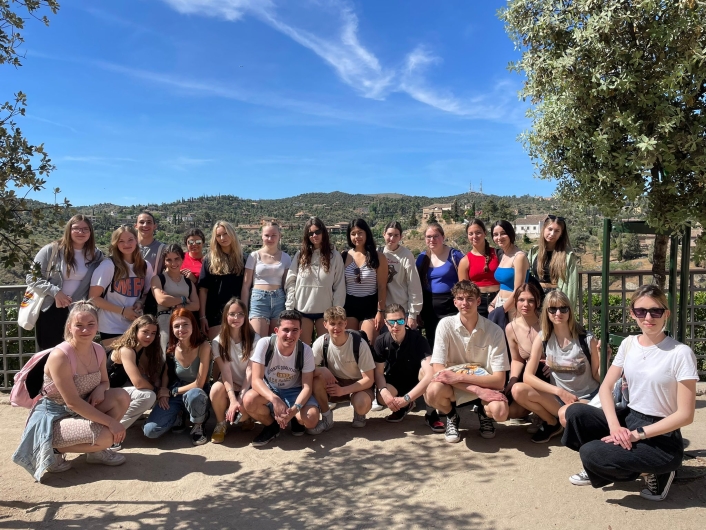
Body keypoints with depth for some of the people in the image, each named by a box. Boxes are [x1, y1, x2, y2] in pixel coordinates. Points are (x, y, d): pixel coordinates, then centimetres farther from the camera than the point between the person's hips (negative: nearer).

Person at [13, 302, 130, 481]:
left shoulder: (99, 350, -3)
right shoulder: (59, 356, -25)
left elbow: (104, 381, 12)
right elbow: (73, 402, -26)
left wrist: (100, 389, -15)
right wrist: (110, 422, -26)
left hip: (82, 410, 7)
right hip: (53, 417, -7)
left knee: (121, 396, -14)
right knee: (106, 437, -26)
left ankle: (96, 450, 5)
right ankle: (52, 448, 0)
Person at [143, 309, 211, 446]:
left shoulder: (203, 346, -20)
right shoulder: (172, 348, -7)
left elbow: (199, 384, -19)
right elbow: (166, 372, 12)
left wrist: (171, 392, -11)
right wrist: (163, 390, -8)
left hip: (196, 394, -3)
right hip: (174, 395, 3)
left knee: (193, 394, -41)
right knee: (150, 431, -17)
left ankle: (197, 427, -8)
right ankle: (178, 417, 16)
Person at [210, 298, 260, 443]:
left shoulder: (254, 339, -8)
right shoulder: (218, 342, -6)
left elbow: (250, 371, -14)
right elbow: (225, 371, -16)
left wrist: (240, 399, -25)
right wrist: (233, 400, -29)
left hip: (248, 388, -1)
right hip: (229, 388, 1)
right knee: (216, 388, -33)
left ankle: (245, 418, 7)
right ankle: (221, 424, -4)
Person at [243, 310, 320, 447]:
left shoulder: (306, 351, -19)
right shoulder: (264, 344, -23)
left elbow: (307, 387, -17)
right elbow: (256, 380, -26)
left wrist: (294, 409, -38)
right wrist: (274, 399, -46)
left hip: (294, 391, 0)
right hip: (269, 390, 0)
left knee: (311, 419, -29)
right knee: (249, 400, -33)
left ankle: (297, 420, 11)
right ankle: (271, 425, -1)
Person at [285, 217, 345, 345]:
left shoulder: (334, 256, 0)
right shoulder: (300, 255, 5)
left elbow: (339, 286, -1)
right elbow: (290, 282, 4)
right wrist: (290, 307, -3)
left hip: (325, 310, -1)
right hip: (302, 309, 1)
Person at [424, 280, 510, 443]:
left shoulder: (494, 331, -13)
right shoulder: (446, 325, -12)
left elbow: (499, 380, -15)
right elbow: (438, 369, -17)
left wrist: (460, 377, -26)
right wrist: (473, 388, -27)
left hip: (484, 384, 0)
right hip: (452, 386, 0)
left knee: (500, 412, -32)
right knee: (433, 392, -34)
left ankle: (484, 413, 9)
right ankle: (452, 417, 4)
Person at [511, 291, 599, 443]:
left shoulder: (587, 339, -13)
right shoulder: (542, 338, -8)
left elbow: (598, 376, -3)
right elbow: (528, 376, -13)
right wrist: (559, 391, -23)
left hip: (586, 398, -3)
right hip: (557, 396, 3)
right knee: (518, 390, -24)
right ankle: (553, 424, 1)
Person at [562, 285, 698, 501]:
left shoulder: (680, 353, -16)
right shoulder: (628, 344, 2)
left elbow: (685, 414, -17)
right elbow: (606, 387, 1)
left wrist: (637, 434, -21)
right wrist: (614, 425, -16)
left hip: (661, 438, -6)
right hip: (628, 418, 6)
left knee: (590, 453, -24)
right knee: (575, 413, -16)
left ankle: (652, 473, 1)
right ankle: (598, 469, 8)